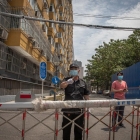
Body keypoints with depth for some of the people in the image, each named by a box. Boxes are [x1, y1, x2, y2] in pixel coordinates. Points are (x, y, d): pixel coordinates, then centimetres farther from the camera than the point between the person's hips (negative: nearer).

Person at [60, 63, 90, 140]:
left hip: (79, 109, 2)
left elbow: (86, 95, 13)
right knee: (66, 129, 8)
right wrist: (69, 81, -42)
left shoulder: (83, 82, 9)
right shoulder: (66, 80, 2)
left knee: (78, 129, 14)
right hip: (68, 109, -2)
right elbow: (62, 86, -21)